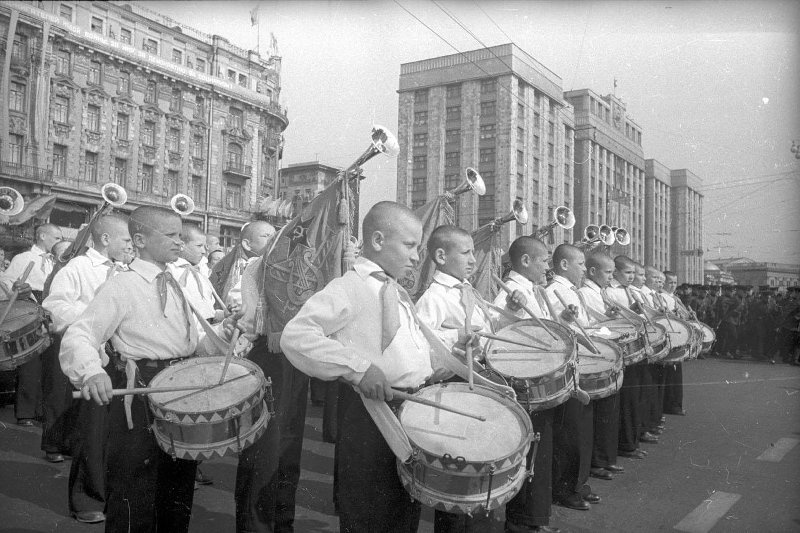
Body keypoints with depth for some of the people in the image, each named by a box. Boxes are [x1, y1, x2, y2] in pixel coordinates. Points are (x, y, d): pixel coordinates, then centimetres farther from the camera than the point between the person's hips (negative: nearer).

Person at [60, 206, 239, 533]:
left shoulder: (174, 287, 13)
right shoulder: (123, 286, -9)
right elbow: (78, 336, -20)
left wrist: (217, 337, -3)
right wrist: (92, 371, -39)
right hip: (141, 394, -7)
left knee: (178, 498, 19)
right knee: (136, 506, 1)